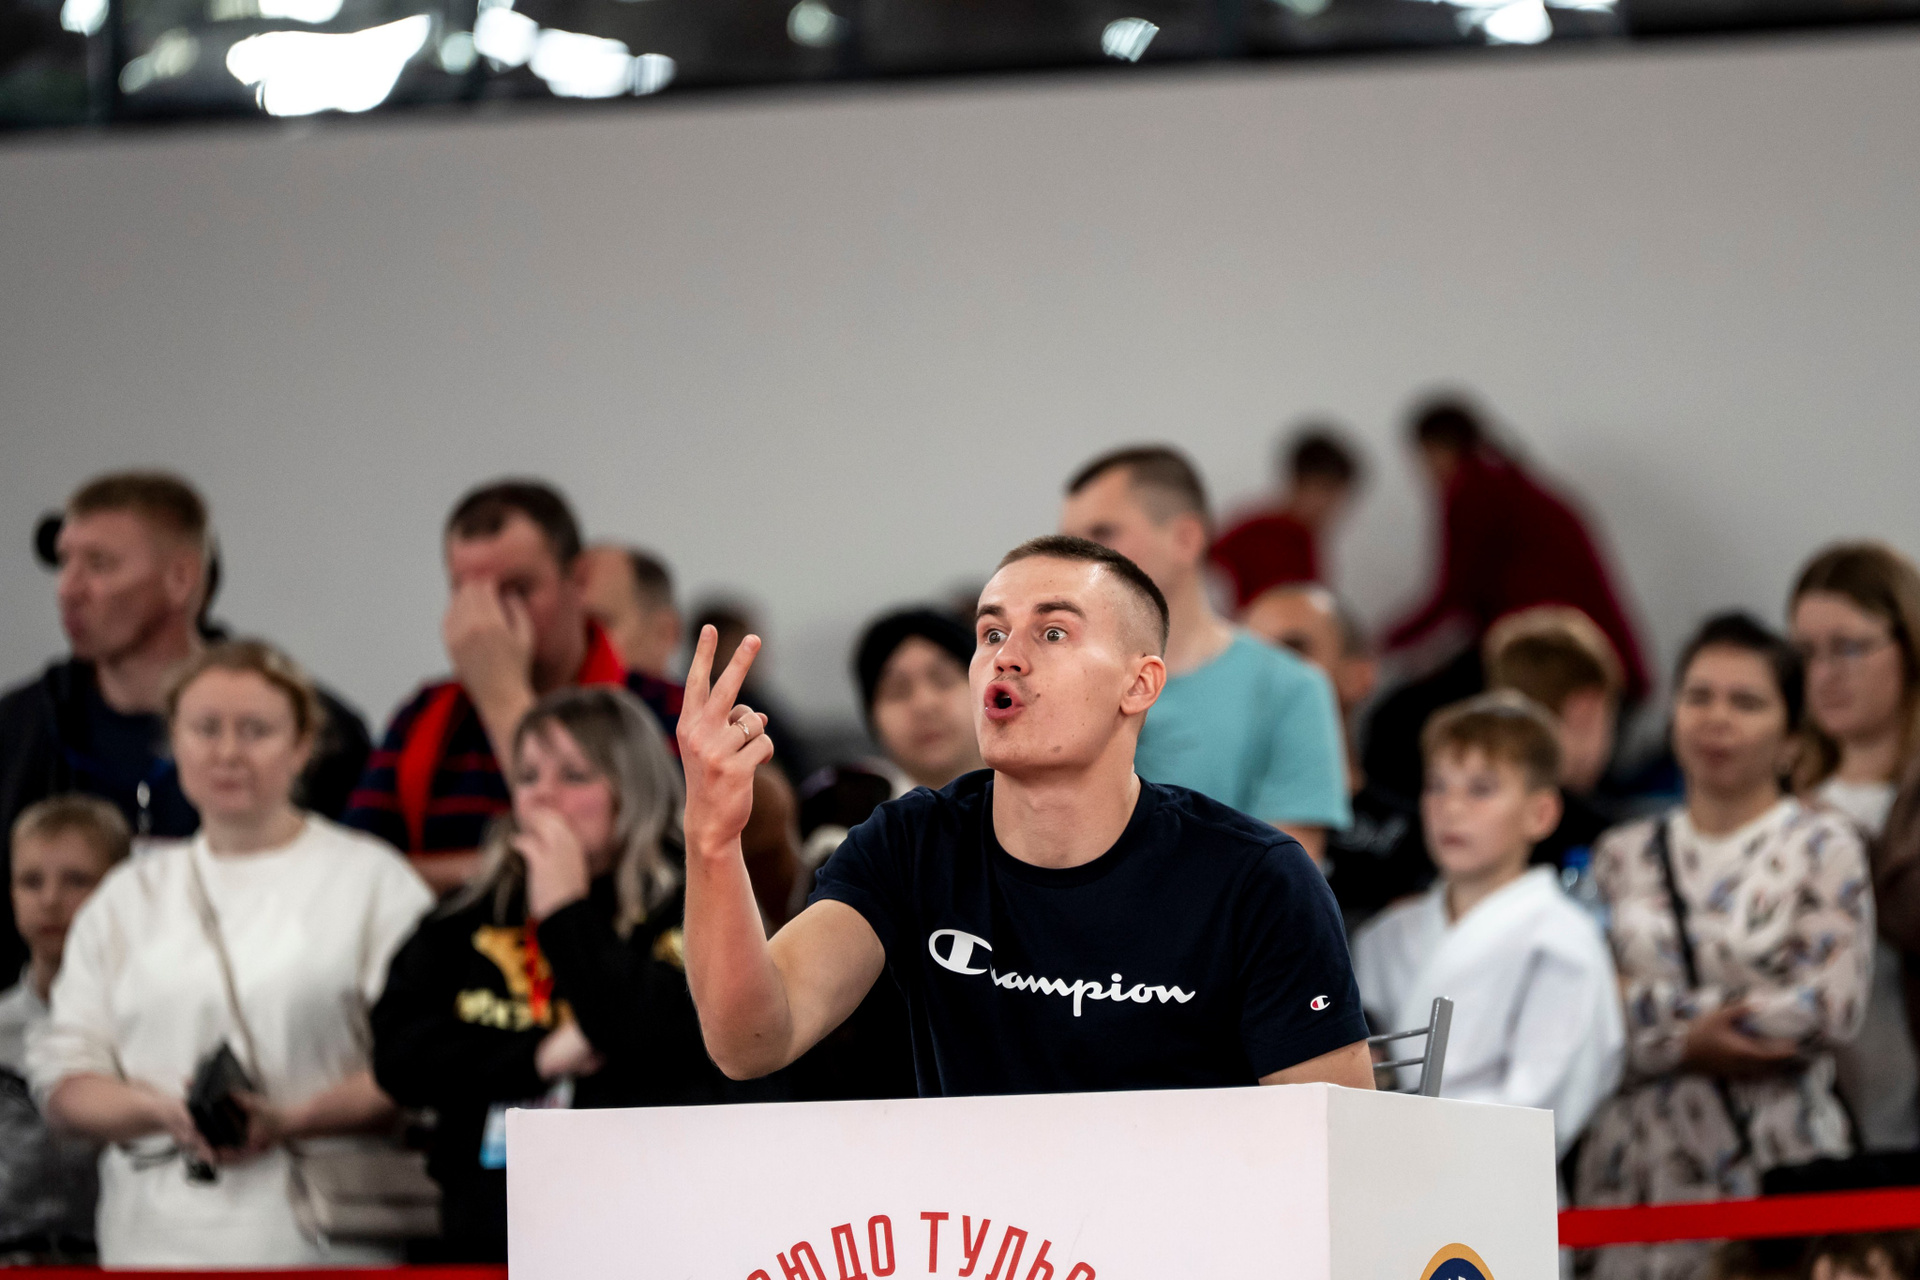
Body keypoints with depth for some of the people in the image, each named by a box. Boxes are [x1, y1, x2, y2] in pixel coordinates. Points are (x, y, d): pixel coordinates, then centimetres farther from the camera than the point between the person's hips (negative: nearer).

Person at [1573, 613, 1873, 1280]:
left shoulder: (1821, 845, 4)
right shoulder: (1623, 854, 14)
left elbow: (1834, 1006, -9)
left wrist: (1650, 1008, -5)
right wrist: (1685, 1042, -11)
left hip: (1775, 1168, -3)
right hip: (1638, 1168, 3)